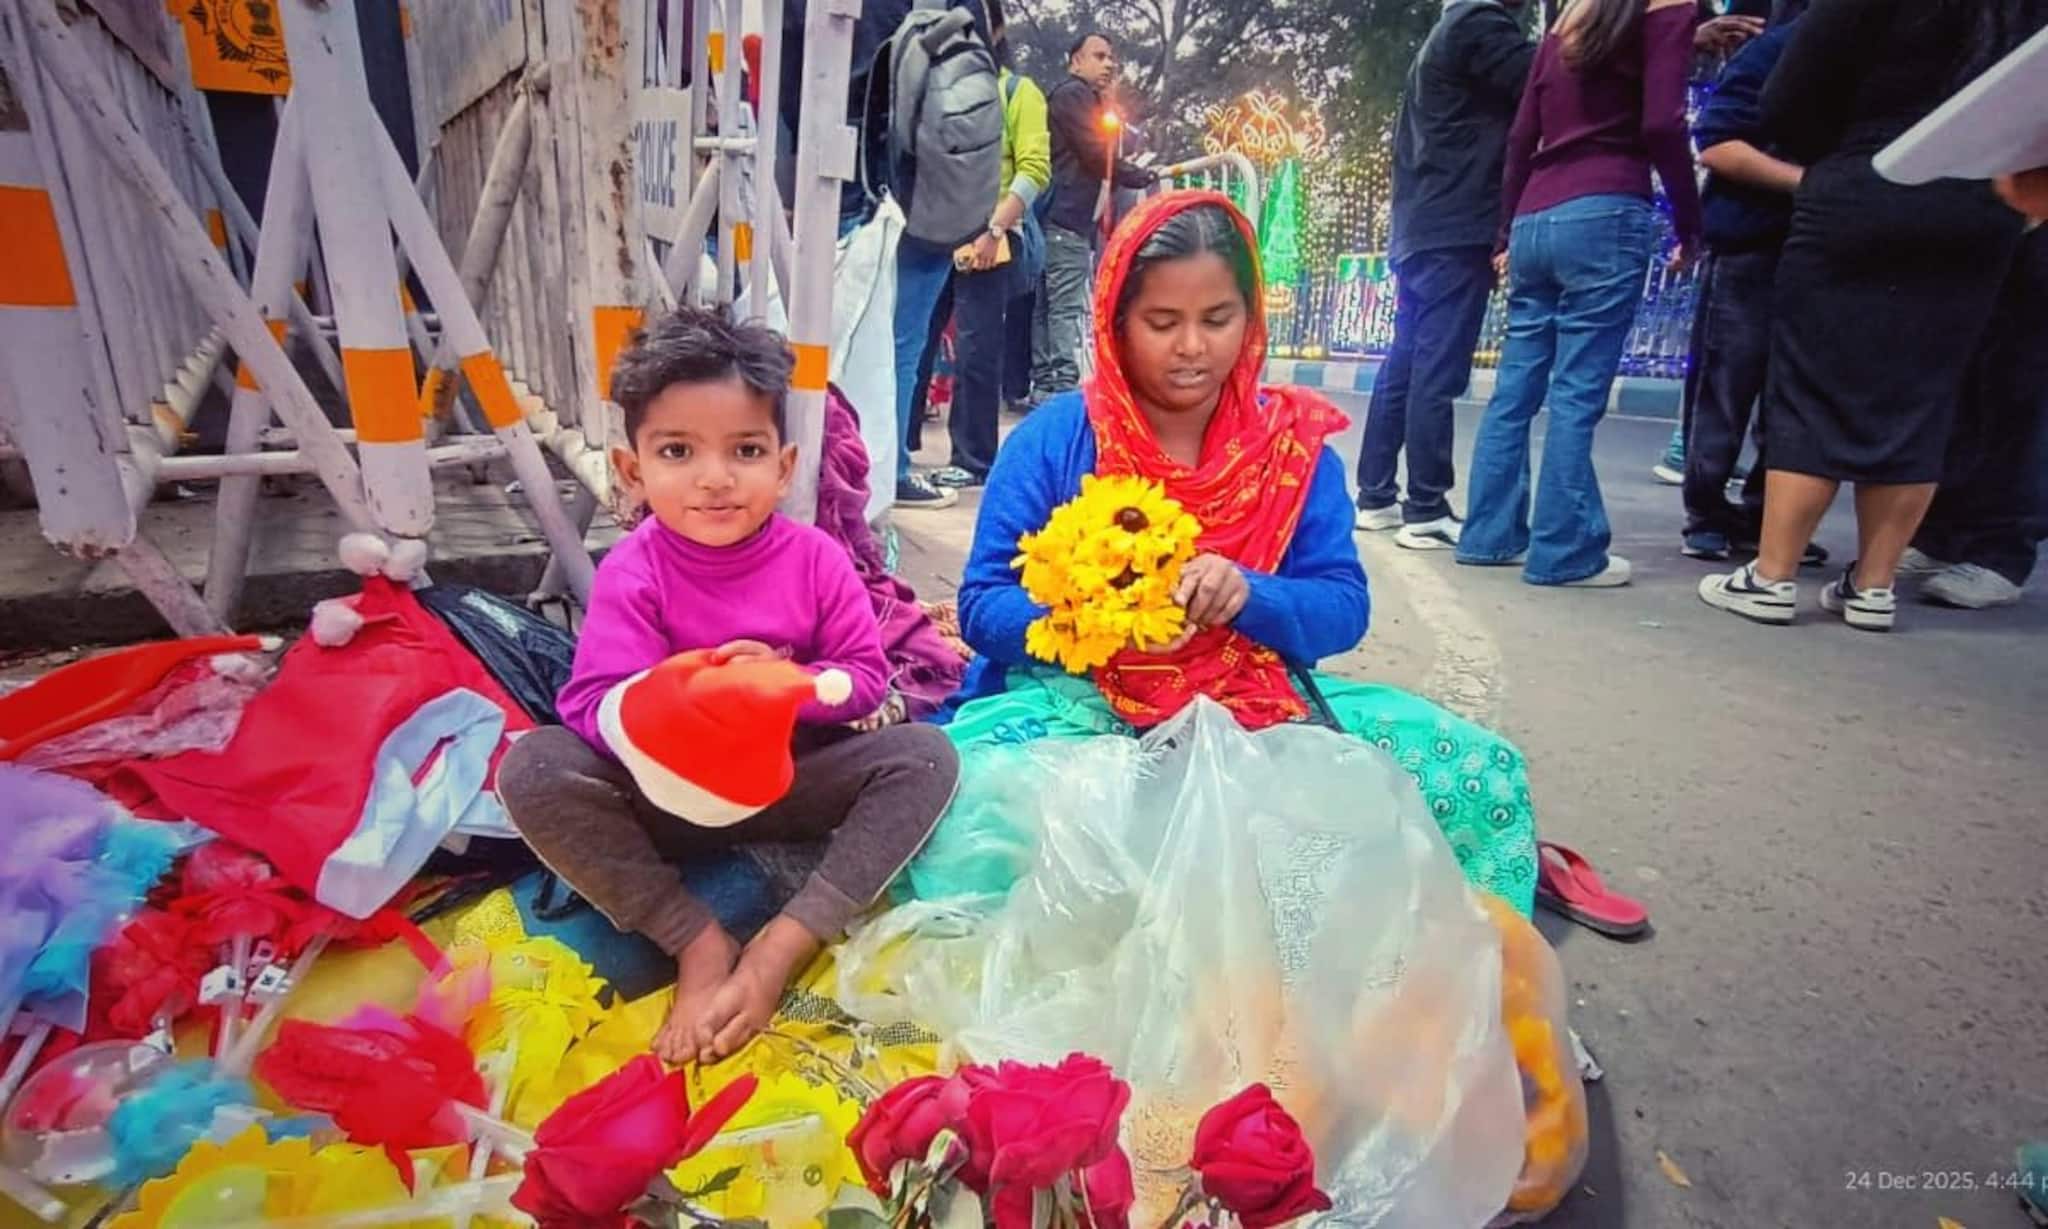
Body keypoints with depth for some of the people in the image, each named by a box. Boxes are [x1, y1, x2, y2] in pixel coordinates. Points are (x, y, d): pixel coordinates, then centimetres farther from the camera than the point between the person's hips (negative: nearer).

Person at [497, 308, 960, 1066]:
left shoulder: (815, 559, -9)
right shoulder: (631, 574, -13)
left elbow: (869, 680, -7)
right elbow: (596, 708, -19)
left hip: (793, 783, 1)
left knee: (926, 754, -20)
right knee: (533, 767, -25)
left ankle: (785, 945, -23)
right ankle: (698, 942, -18)